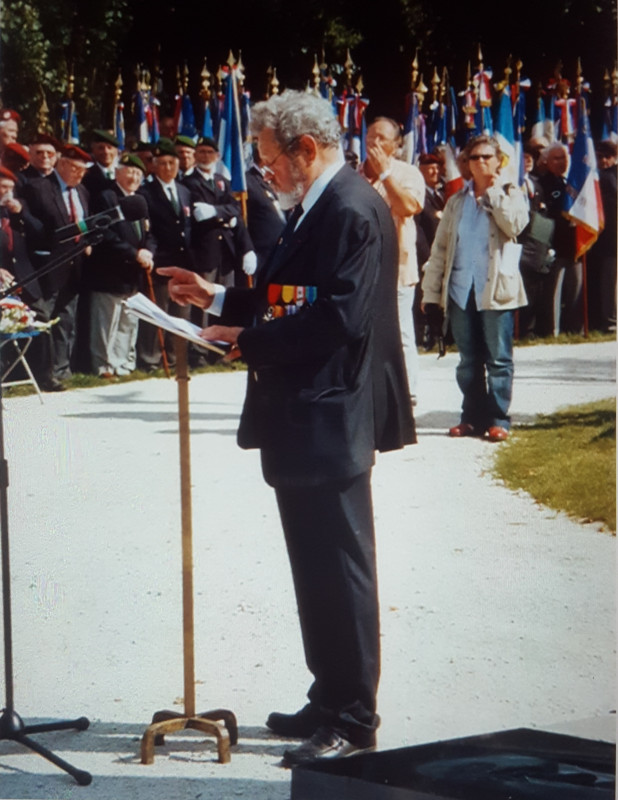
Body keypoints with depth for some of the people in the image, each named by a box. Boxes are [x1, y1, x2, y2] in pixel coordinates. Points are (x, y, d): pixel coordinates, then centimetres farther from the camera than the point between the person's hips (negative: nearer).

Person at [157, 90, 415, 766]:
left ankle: (352, 721, 3)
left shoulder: (351, 210, -17)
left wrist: (249, 341, -16)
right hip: (302, 421, 11)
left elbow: (338, 318, -25)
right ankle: (330, 702, 27)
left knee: (339, 570, -4)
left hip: (329, 422, -11)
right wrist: (218, 299, 13)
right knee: (317, 570, 17)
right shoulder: (313, 209, 16)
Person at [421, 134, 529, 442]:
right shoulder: (457, 202, 15)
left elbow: (516, 225, -15)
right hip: (461, 289, 4)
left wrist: (494, 192, -6)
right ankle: (473, 417, 13)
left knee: (498, 359, -3)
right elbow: (440, 247, 11)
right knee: (468, 360, 7)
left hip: (495, 288, -4)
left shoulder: (511, 194, 7)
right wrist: (431, 290, 4)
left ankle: (498, 419, 0)